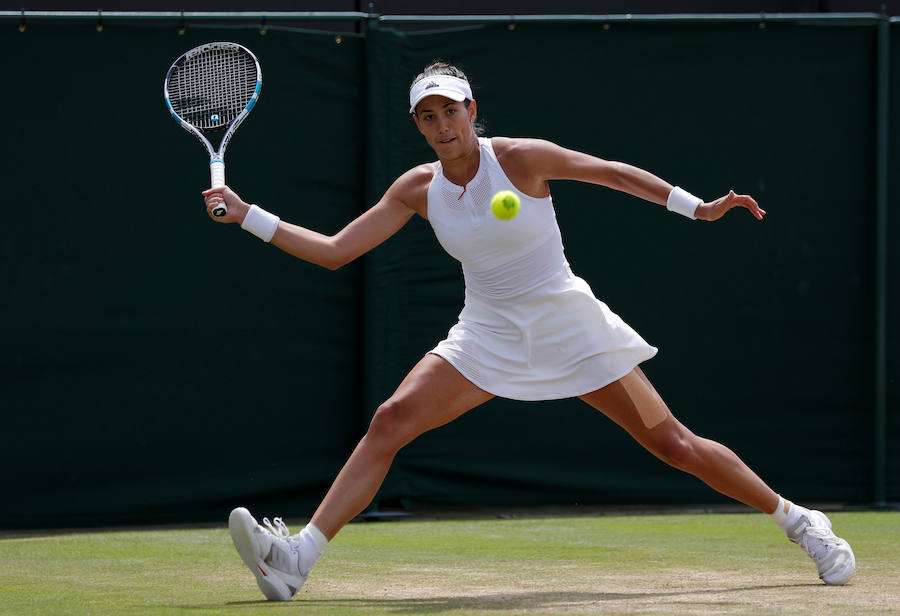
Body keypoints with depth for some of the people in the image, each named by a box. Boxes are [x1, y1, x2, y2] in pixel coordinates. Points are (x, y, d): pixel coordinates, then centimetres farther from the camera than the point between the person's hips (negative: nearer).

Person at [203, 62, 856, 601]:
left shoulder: (520, 158, -13)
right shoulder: (418, 189, -2)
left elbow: (613, 172, -2)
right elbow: (335, 250, 0)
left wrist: (698, 207, -4)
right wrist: (246, 214, -6)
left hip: (568, 325, -3)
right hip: (489, 334, 3)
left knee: (673, 444, -4)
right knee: (390, 421, -16)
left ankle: (800, 522, 14)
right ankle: (296, 559, -22)